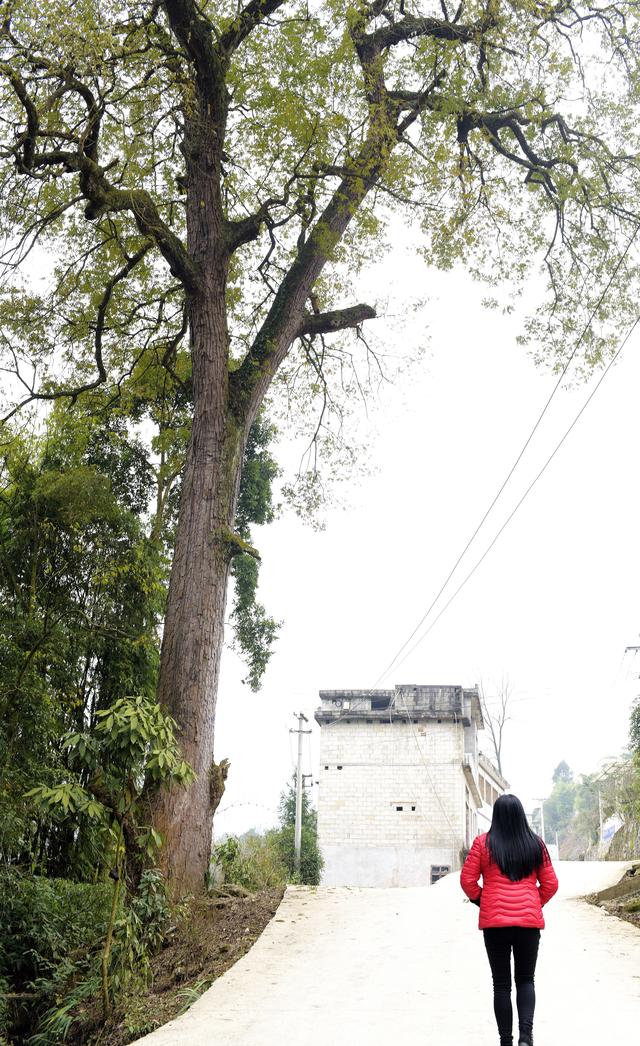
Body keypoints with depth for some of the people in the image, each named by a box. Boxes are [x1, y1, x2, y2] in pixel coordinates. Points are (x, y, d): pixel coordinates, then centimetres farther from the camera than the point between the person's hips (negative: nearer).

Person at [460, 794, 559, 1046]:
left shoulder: (483, 842, -4)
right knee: (526, 980, 13)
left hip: (494, 921, -1)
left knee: (501, 984, 9)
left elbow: (467, 880, -3)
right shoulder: (535, 844, 2)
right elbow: (550, 884, 5)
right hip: (529, 921, 2)